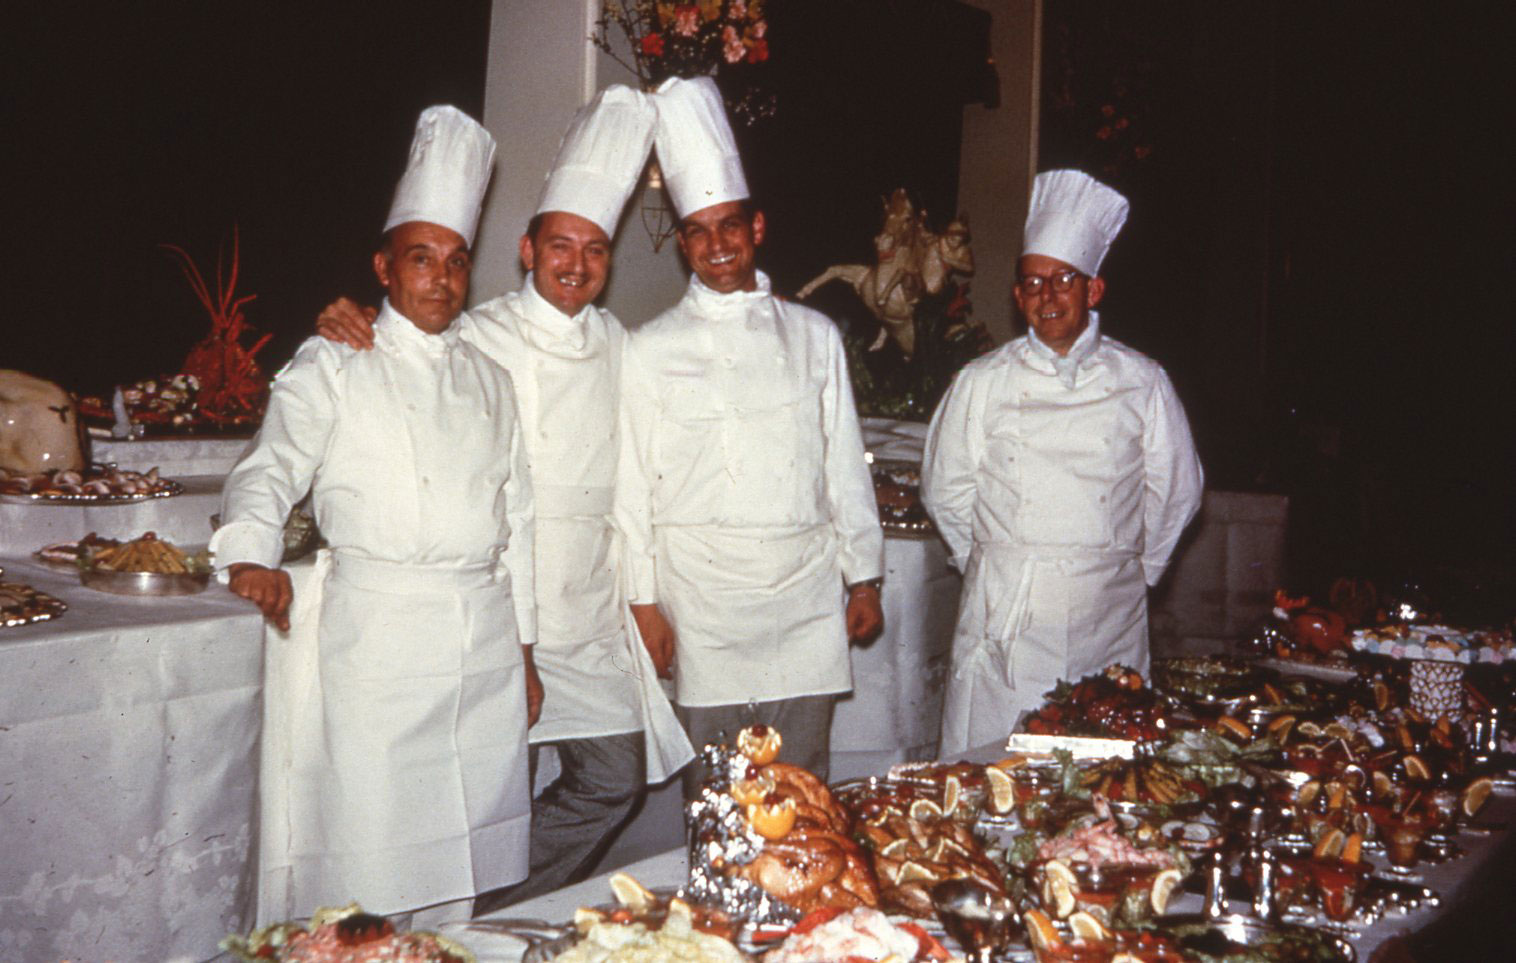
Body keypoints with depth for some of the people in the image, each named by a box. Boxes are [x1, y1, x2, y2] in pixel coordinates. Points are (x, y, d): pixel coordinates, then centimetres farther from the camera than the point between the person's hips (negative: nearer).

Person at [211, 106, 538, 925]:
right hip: (376, 633, -4)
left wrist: (524, 649, 15)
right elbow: (268, 472, -3)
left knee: (462, 862, 8)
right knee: (366, 853, -5)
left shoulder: (489, 381, 17)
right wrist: (252, 554, -24)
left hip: (485, 638, 4)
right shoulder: (331, 370, 5)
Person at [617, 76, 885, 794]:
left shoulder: (814, 336, 10)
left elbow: (844, 466, 12)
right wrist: (644, 601, -2)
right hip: (703, 606, -2)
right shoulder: (652, 349, 2)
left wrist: (864, 577, 10)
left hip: (807, 602, 2)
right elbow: (633, 486, 2)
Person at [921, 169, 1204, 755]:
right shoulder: (982, 383, 4)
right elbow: (945, 490, 12)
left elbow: (1176, 492, 13)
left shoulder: (1142, 384, 4)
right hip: (1004, 616, 0)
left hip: (1108, 619, 0)